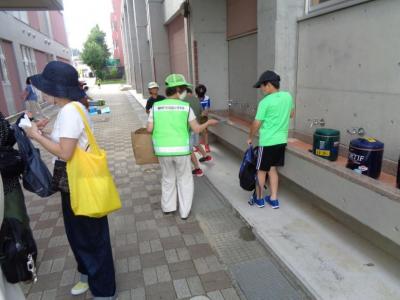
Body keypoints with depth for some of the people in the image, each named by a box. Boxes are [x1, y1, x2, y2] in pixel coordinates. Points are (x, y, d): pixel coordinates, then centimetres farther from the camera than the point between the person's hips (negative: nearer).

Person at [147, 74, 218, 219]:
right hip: (181, 150, -2)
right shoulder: (185, 107, -5)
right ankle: (184, 211, 21)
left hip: (163, 150, 2)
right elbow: (197, 129, -4)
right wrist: (209, 122, 15)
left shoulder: (156, 106, 0)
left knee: (168, 178, 24)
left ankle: (168, 206, 32)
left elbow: (149, 129, -2)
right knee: (184, 180, 17)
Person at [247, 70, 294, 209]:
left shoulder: (265, 102, -17)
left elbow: (256, 124, -13)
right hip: (281, 140, 7)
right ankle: (274, 199, 23)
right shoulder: (288, 96, 2)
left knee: (261, 170, 10)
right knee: (272, 169, 17)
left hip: (267, 142, -6)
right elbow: (291, 114, 18)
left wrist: (250, 138, 2)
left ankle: (259, 198, 25)